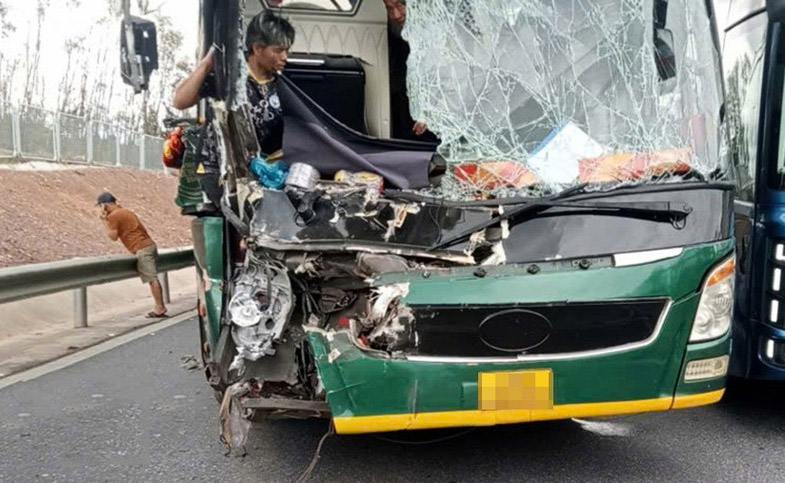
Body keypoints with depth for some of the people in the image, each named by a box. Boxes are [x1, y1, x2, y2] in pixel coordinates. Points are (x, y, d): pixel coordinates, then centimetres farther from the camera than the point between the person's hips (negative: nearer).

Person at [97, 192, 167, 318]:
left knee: (152, 279, -7)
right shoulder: (125, 211, 22)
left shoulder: (113, 216, -5)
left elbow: (113, 237, -4)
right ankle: (160, 307, 15)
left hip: (142, 249, -9)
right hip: (149, 244, 9)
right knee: (153, 278, 11)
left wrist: (105, 220, 3)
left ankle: (159, 307, -4)